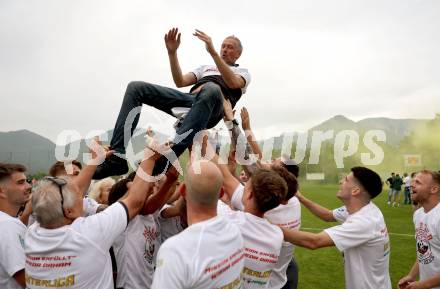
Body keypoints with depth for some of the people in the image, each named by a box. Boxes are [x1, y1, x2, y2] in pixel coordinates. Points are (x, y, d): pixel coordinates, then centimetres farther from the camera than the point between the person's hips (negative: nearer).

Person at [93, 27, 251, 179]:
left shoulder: (243, 72, 25)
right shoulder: (206, 68, 39)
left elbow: (233, 83, -3)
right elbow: (180, 82, 22)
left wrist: (212, 51, -10)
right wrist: (172, 52, 9)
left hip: (211, 109, -5)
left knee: (211, 89, -43)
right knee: (136, 87, -11)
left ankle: (163, 161, -49)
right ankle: (117, 157, -23)